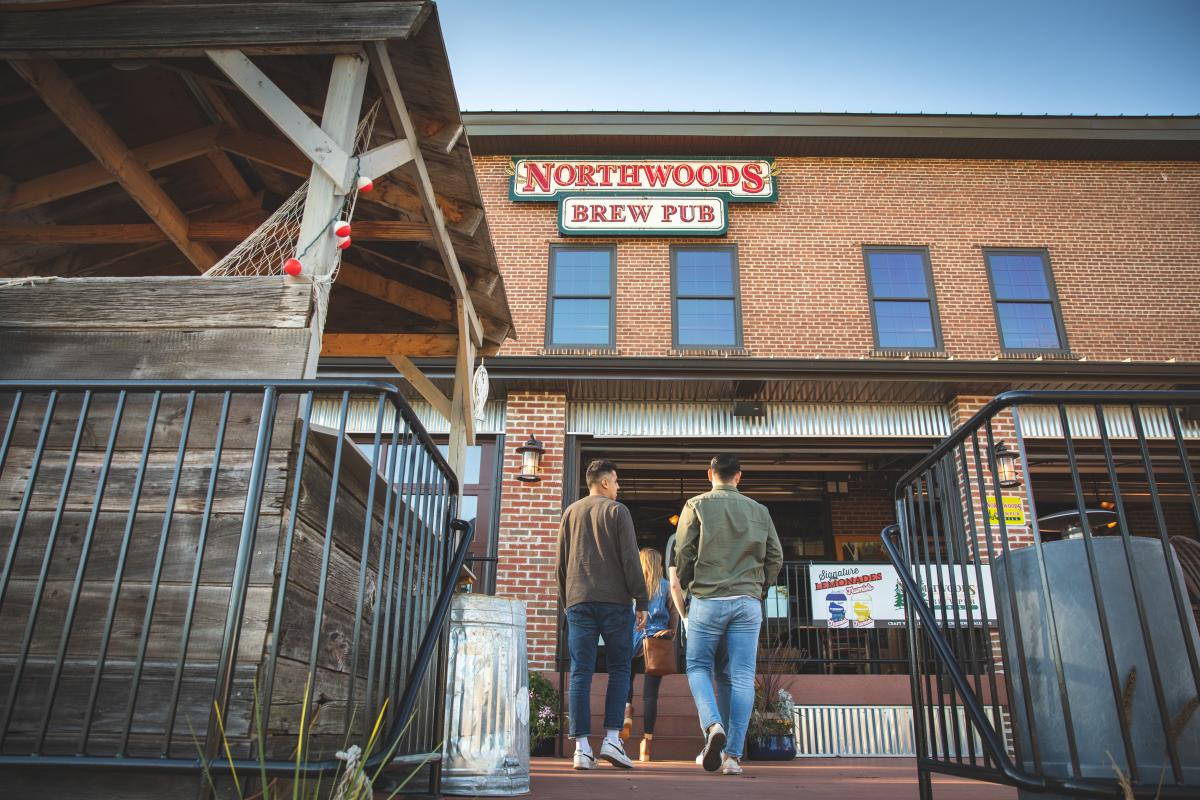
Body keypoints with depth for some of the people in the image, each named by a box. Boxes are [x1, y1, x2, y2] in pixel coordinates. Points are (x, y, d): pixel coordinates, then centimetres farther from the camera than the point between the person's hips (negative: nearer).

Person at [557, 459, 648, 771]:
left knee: (580, 674, 2)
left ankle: (582, 748, -1)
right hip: (614, 600, -3)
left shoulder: (570, 512, 14)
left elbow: (561, 561, 15)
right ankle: (612, 739, 0)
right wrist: (641, 602, -2)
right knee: (619, 669, 7)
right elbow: (630, 560, -5)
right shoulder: (617, 511, 1)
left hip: (578, 601, 3)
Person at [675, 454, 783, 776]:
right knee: (742, 678, 4)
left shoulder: (697, 505, 1)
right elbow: (775, 557, 10)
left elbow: (683, 553, -2)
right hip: (748, 602, 2)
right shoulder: (759, 510, 10)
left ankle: (713, 725, -13)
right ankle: (733, 755, 2)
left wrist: (687, 586, 14)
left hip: (707, 600, -2)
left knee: (698, 667, 11)